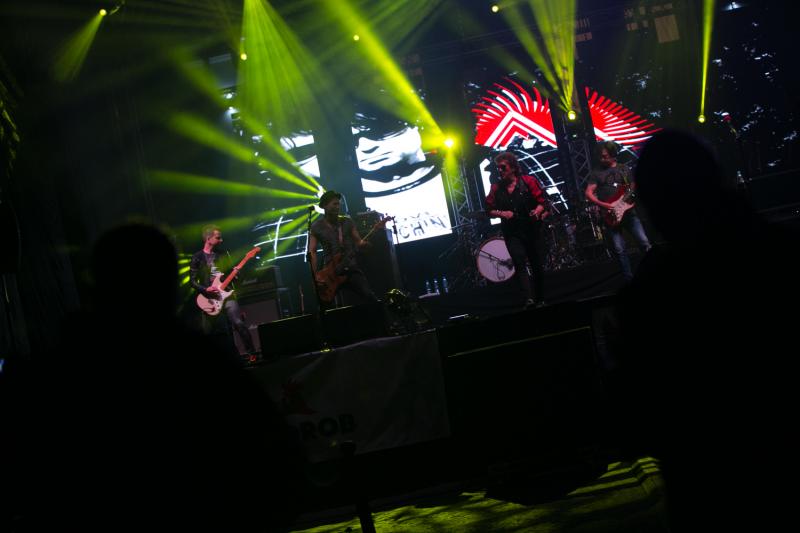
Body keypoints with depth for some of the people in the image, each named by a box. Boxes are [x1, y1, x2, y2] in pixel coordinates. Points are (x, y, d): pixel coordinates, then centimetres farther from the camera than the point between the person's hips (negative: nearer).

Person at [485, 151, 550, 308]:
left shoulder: (528, 181, -1)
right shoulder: (496, 188, 5)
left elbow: (542, 201, -2)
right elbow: (489, 209, 7)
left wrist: (537, 211, -22)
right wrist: (501, 213, -11)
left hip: (532, 229, 0)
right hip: (512, 233, 0)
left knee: (537, 265, 8)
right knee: (520, 264, -17)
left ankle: (540, 300, 22)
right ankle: (529, 299, -28)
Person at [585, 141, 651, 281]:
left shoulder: (624, 168, 11)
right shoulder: (596, 172, 6)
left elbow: (633, 187, 13)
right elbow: (588, 193, 0)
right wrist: (603, 205, -15)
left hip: (628, 211, 1)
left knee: (644, 242, -6)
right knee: (619, 249, -2)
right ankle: (629, 278, 5)